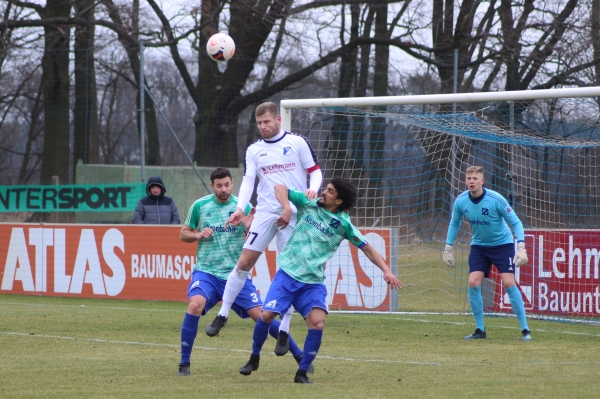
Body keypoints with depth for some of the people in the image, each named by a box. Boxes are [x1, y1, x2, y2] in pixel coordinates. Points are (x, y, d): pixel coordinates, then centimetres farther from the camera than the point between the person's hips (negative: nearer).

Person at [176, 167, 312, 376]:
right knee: (195, 304, -28)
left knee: (260, 314, -5)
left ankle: (299, 355, 10)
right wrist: (198, 235, -9)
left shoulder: (243, 207, 0)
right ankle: (184, 363, -15)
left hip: (236, 275, 0)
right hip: (206, 271, 0)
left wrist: (250, 228, -18)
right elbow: (183, 234, 12)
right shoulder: (200, 206, 1)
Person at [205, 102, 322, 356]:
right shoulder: (254, 151, 9)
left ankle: (284, 331, 4)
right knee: (244, 261, -8)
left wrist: (313, 189, -17)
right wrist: (240, 208, -16)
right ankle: (222, 315, 3)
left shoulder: (298, 143, 2)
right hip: (265, 211, 2)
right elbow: (248, 180, 0)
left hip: (294, 214, -2)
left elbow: (315, 171, 5)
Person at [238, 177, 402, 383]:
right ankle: (254, 358, 14)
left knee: (317, 323, -19)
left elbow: (367, 248, 3)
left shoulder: (343, 224, -1)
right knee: (267, 315, -12)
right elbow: (280, 188, 1)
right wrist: (287, 208, -18)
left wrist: (386, 270, -8)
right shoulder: (308, 204, 1)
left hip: (313, 282, 0)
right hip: (288, 273, 0)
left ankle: (302, 372, -6)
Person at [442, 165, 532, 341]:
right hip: (479, 246, 4)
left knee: (508, 283, -15)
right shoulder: (461, 201, -11)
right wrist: (448, 248, 6)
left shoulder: (496, 199, -24)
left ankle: (525, 330, -8)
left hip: (502, 243, -4)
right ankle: (480, 330, 3)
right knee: (473, 283, -11)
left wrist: (521, 247, -28)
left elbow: (516, 222, -17)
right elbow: (454, 223, 8)